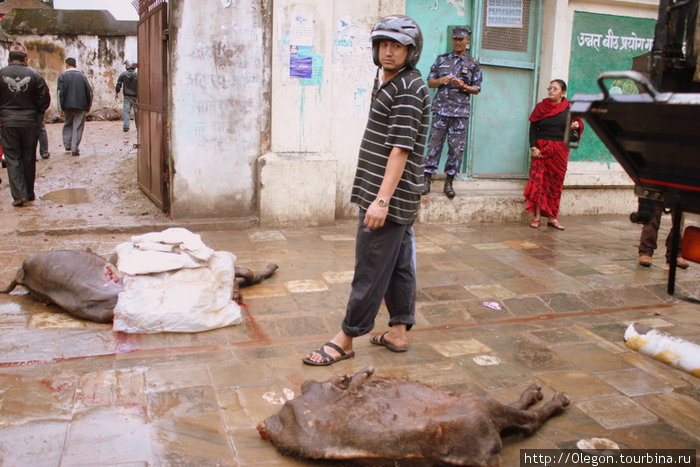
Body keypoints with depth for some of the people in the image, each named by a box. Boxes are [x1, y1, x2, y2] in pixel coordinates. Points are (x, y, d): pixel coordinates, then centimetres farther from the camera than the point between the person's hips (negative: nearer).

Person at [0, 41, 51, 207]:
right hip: (30, 123, 1)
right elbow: (45, 99, -4)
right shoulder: (34, 74, -5)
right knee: (29, 159, 11)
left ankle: (18, 195, -4)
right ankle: (29, 194, 20)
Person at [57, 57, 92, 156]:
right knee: (78, 127, 1)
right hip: (80, 106, 0)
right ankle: (75, 149, -2)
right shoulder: (82, 76, 2)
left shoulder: (62, 76, -2)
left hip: (68, 105, 0)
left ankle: (67, 146, 18)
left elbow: (61, 92, -7)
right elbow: (89, 91, 3)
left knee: (68, 125, 18)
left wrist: (61, 107, -3)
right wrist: (88, 106, 12)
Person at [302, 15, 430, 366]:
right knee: (399, 264, 13)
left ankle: (345, 340, 5)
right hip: (400, 197, 10)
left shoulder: (408, 89, -15)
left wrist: (382, 200, -27)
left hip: (390, 196, -10)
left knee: (370, 269, -3)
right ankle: (398, 332, 22)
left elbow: (401, 148, -22)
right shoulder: (387, 82, 17)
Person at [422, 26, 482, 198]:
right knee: (434, 144, -2)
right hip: (440, 109, 0)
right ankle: (427, 179, 3)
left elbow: (477, 89, 9)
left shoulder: (473, 63, 10)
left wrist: (463, 86, -11)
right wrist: (441, 81, -8)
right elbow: (430, 81, 12)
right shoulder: (442, 59, 12)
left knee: (456, 147, 0)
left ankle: (449, 182, 8)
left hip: (461, 112, 0)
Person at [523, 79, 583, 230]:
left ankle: (553, 217, 11)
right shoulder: (541, 107, 5)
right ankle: (537, 216, -2)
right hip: (542, 148, -1)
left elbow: (579, 124, 11)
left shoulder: (569, 108, 6)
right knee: (538, 180, -7)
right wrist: (533, 147, -9)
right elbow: (533, 128, 2)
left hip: (560, 150, 1)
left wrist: (576, 126, -14)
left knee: (556, 183, 4)